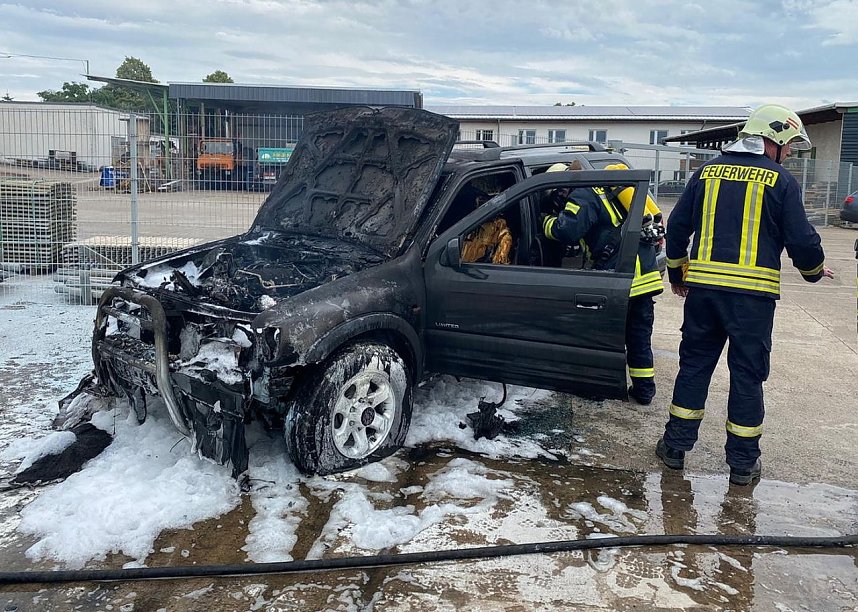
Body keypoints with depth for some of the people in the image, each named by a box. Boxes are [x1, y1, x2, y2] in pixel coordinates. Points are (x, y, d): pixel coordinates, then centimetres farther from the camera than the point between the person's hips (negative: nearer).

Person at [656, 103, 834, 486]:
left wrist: (677, 273, 22)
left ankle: (675, 446, 18)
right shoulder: (780, 181, -3)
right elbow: (801, 239, -4)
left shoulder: (708, 172, 9)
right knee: (748, 373, 7)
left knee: (694, 364, 14)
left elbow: (677, 226, 10)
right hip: (753, 292, -3)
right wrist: (814, 271, 17)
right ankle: (742, 462, 16)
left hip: (702, 286, 4)